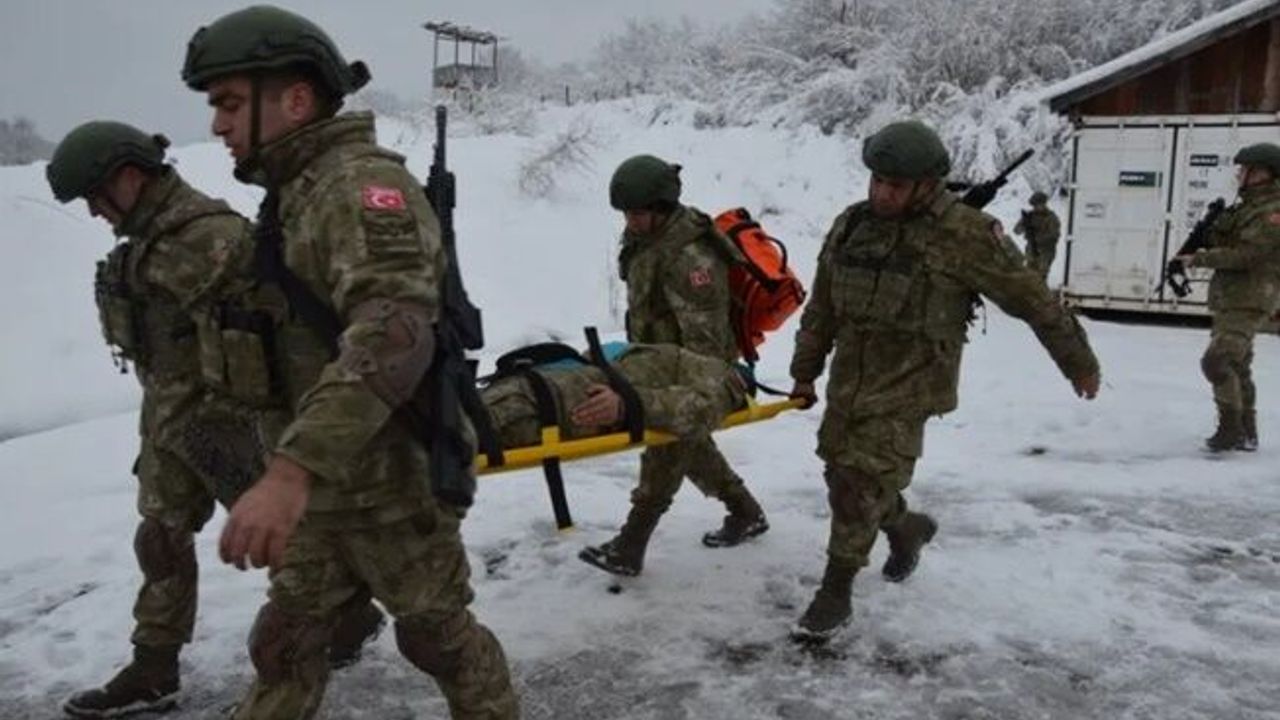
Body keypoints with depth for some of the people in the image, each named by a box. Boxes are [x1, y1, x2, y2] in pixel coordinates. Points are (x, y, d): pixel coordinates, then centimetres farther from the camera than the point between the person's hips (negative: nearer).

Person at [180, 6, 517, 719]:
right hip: (321, 486, 9)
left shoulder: (360, 182, -20)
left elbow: (392, 331, -36)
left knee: (436, 634, 10)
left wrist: (292, 468, -44)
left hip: (393, 483, -9)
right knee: (284, 644, 18)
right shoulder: (295, 194, 12)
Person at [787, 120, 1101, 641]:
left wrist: (1078, 362, 2)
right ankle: (908, 529, 44)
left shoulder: (963, 234, -15)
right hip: (848, 383, 6)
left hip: (907, 389, -6)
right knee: (843, 476, 16)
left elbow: (1031, 299, -6)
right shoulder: (850, 225, 3)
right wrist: (805, 372, 16)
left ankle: (835, 593, 6)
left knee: (862, 485, -9)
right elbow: (821, 308, 12)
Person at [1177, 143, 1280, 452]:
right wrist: (1209, 234, 5)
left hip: (1248, 302, -10)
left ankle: (1231, 429, -11)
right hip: (1229, 299, 10)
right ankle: (1247, 434, 23)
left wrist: (1198, 259, -13)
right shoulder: (1247, 206, 15)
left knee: (1217, 362, -18)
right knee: (1237, 367, 15)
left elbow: (1244, 255, -21)